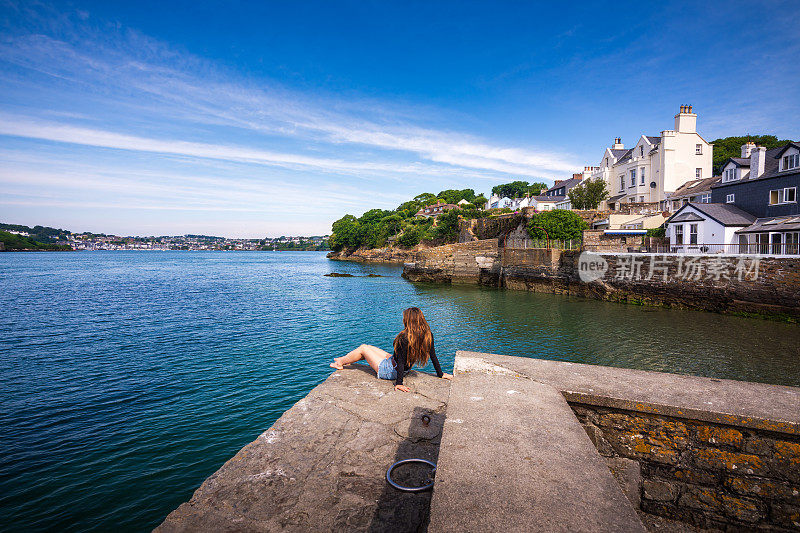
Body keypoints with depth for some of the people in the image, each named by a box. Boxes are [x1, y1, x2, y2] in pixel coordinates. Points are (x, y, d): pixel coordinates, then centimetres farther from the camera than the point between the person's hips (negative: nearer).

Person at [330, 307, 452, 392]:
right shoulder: (428, 335, -11)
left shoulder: (404, 338, -31)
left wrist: (399, 383, -22)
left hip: (389, 371, -8)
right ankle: (343, 360, 41)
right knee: (369, 347, 20)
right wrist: (440, 374, 6)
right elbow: (433, 356, -5)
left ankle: (341, 362, 32)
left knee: (363, 348, 9)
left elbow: (401, 362, -28)